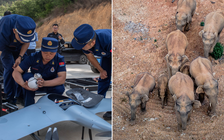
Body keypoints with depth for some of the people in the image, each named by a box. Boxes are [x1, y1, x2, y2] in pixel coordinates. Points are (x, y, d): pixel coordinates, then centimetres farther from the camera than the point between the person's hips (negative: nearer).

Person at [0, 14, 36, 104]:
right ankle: (9, 97, -7)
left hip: (18, 47, 4)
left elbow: (26, 43, -12)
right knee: (9, 68, -18)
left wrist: (20, 57, -22)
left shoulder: (29, 27, -32)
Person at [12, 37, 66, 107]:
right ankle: (28, 106, -16)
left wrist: (45, 83, -48)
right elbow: (16, 72, -21)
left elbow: (62, 78, -33)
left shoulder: (59, 59, -23)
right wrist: (23, 84, -43)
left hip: (50, 84, -1)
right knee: (27, 76, -29)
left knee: (60, 88, -32)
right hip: (34, 83, 1)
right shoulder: (33, 57, -21)